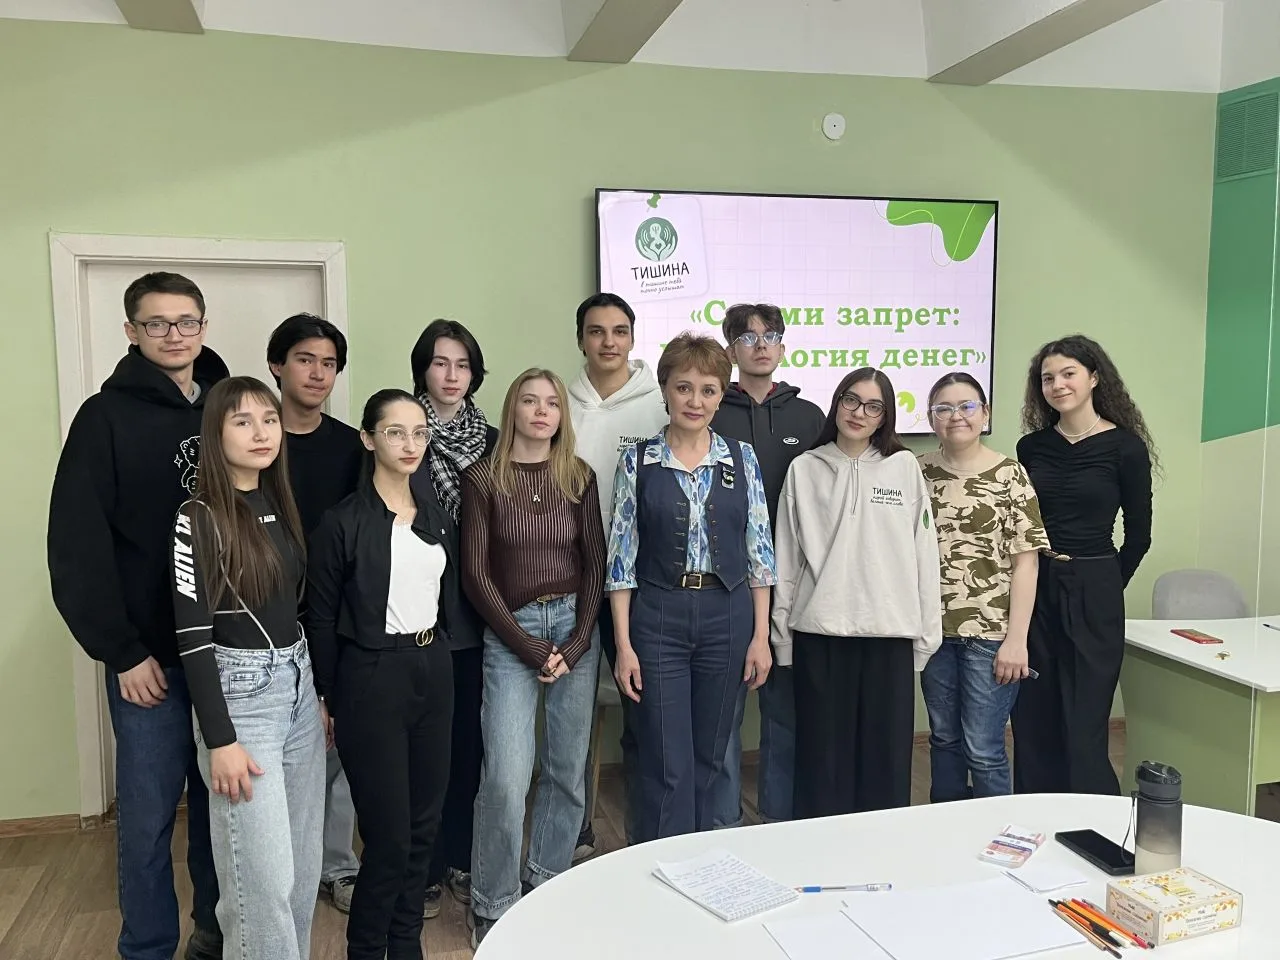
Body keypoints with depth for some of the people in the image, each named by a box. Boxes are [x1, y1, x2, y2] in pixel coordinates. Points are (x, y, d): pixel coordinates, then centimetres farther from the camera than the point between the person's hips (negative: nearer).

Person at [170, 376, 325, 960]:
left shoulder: (278, 506, 8)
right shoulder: (199, 519, -12)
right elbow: (192, 637, -15)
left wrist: (320, 692, 15)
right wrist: (219, 740, -17)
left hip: (299, 687, 7)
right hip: (239, 693, -7)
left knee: (305, 863, 13)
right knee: (264, 875, -2)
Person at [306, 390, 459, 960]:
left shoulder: (433, 514, 8)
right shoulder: (343, 522, -10)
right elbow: (321, 619, -6)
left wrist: (435, 648, 12)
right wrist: (327, 700, -4)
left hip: (433, 672, 6)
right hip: (372, 679, -6)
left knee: (425, 824, 13)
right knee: (389, 834, -1)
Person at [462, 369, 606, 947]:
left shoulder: (580, 477, 6)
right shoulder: (482, 480, -2)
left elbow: (596, 563, 4)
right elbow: (476, 576, -4)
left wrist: (575, 644, -6)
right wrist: (531, 648, -8)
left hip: (576, 625, 3)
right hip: (510, 633, -3)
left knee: (567, 768, 8)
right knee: (506, 777, -8)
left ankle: (548, 884, 27)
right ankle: (492, 905, 10)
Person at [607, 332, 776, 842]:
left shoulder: (741, 457, 3)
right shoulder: (638, 460, -1)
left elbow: (759, 549, 4)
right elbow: (622, 556, -2)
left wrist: (760, 634, 0)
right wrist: (624, 644, -6)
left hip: (727, 615, 2)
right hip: (658, 617, -2)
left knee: (707, 759, 14)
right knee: (667, 767, 1)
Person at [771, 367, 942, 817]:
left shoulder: (904, 467, 5)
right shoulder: (805, 469, 5)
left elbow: (924, 551, 5)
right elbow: (787, 555, 7)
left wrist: (926, 632, 3)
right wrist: (782, 631, 7)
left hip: (890, 630, 0)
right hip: (819, 631, 0)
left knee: (886, 754, 6)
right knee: (822, 754, 6)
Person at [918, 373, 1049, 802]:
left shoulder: (1010, 474, -4)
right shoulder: (918, 472, 6)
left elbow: (1025, 559, -6)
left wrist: (1016, 639, -11)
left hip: (990, 632, -3)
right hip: (934, 629, 4)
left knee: (983, 749, -1)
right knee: (943, 739, 15)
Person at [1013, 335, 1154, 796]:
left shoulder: (1125, 448, -5)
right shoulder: (1030, 447, 5)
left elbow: (1138, 535, 2)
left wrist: (1108, 585, 7)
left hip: (1092, 596, -3)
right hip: (1032, 590, 4)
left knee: (1083, 728, 2)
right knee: (1033, 726, 9)